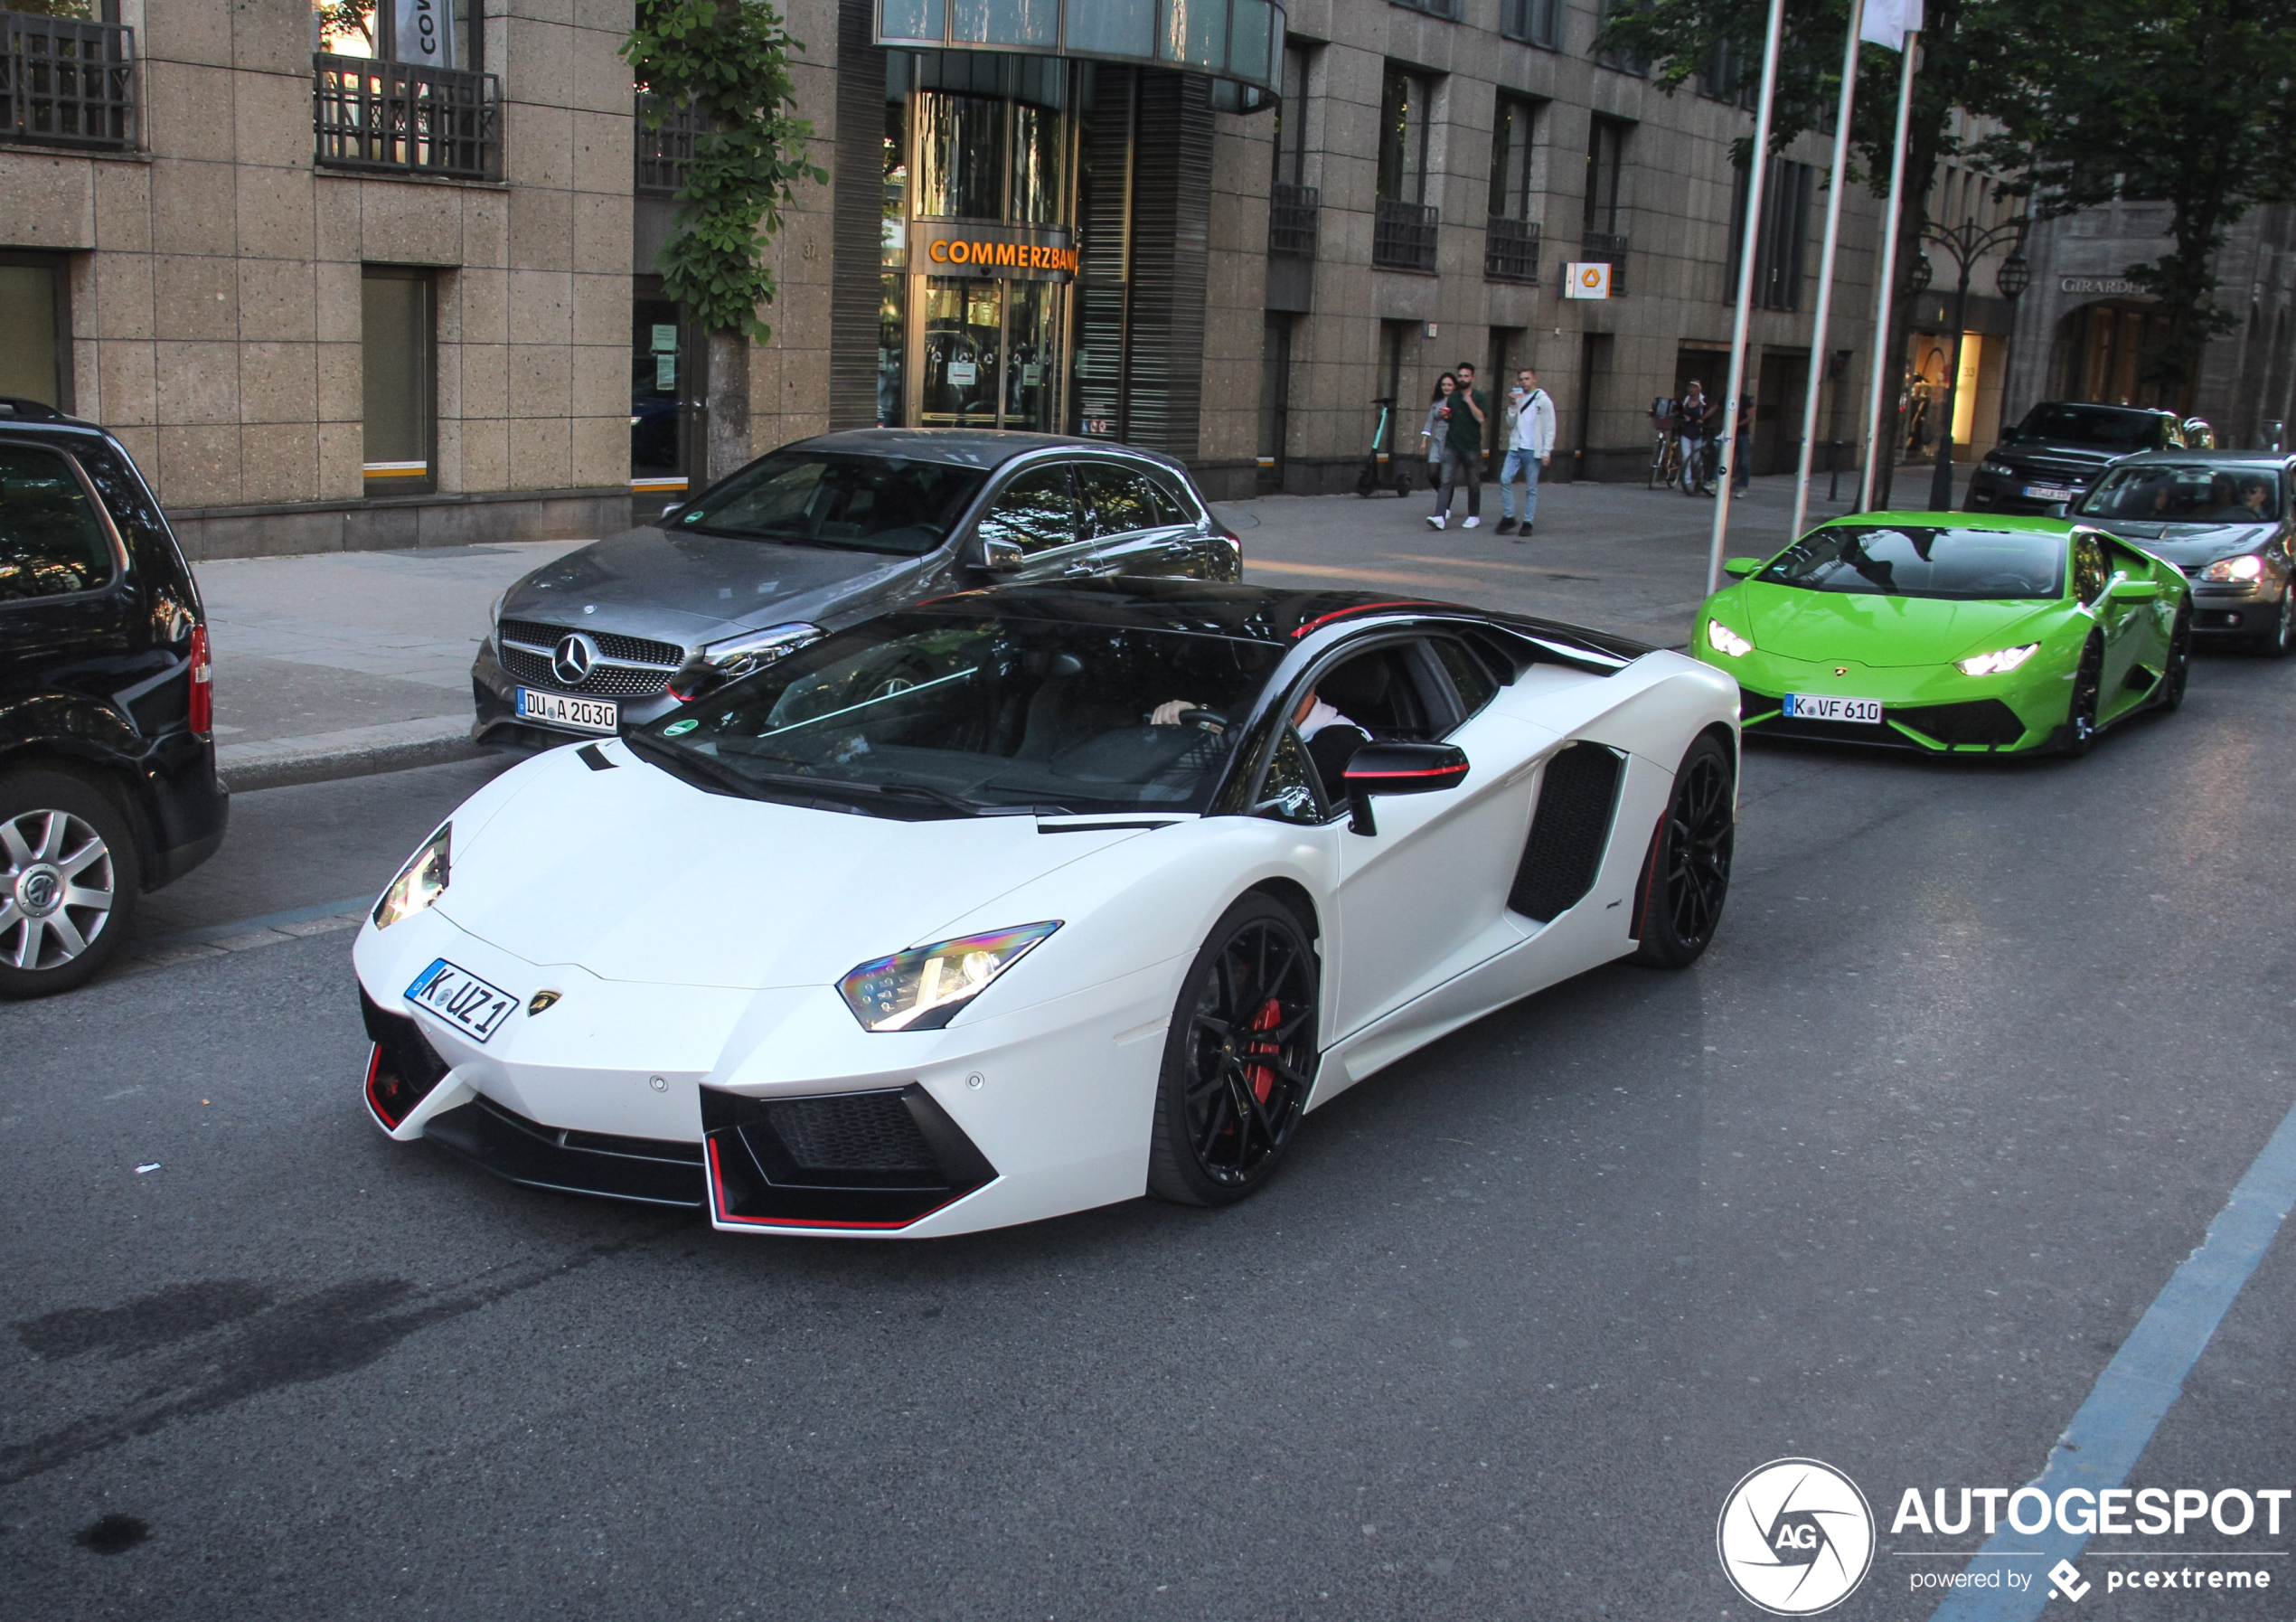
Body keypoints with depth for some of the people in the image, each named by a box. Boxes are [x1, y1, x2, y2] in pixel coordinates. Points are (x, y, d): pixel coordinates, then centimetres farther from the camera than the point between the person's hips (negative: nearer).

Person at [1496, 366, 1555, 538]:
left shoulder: (1543, 400, -2)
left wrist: (1546, 452, -10)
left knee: (1531, 488, 0)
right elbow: (1511, 423, 8)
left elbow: (1550, 428, -4)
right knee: (1505, 480, -7)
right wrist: (1512, 405, -7)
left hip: (1533, 450, -4)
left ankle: (1527, 523, 6)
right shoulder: (1517, 398, 13)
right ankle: (1508, 518, 4)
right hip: (1515, 447, 4)